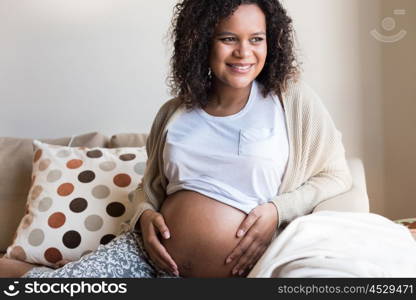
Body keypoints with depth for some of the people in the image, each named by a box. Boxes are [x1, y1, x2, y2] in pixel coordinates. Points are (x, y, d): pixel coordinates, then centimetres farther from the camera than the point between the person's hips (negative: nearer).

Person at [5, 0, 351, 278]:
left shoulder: (293, 99, -2)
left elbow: (335, 176, 2)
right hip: (146, 254, 4)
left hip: (229, 271, -3)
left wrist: (278, 209, -14)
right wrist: (145, 215, -1)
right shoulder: (175, 111, 10)